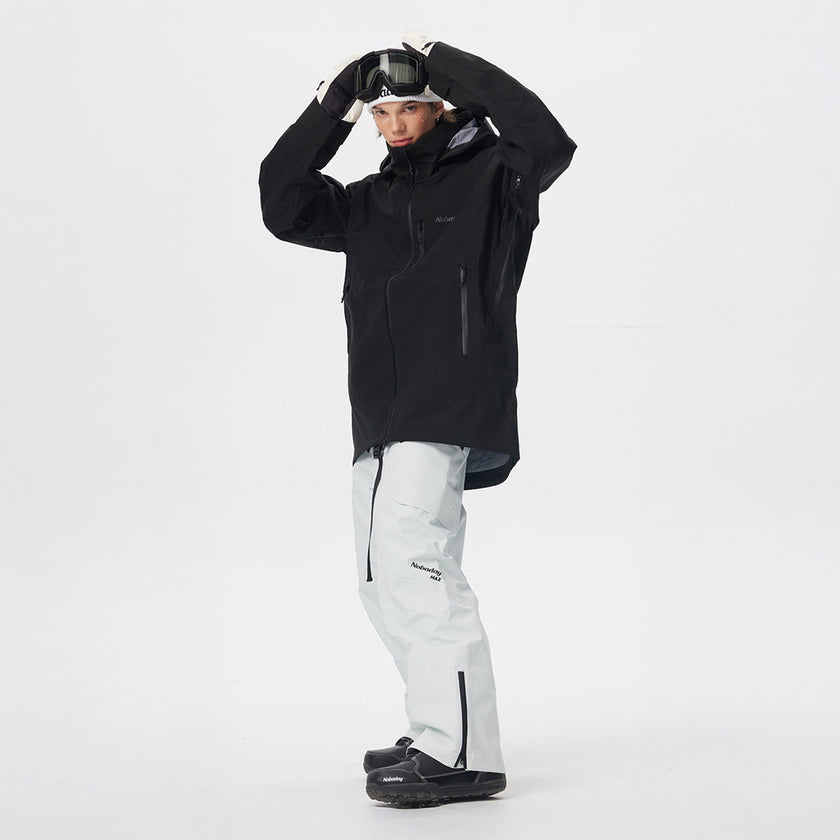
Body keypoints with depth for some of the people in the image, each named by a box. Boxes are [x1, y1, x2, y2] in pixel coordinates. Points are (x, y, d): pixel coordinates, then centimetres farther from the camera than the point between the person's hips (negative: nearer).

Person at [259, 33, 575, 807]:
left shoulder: (492, 177, 2)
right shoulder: (371, 201, 20)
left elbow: (547, 142, -17)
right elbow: (284, 207, 13)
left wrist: (450, 64, -10)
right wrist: (330, 110, 7)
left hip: (451, 412, -8)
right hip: (381, 421, 8)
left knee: (413, 562, -20)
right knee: (387, 583, 9)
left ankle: (464, 755, -18)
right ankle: (441, 734, 20)